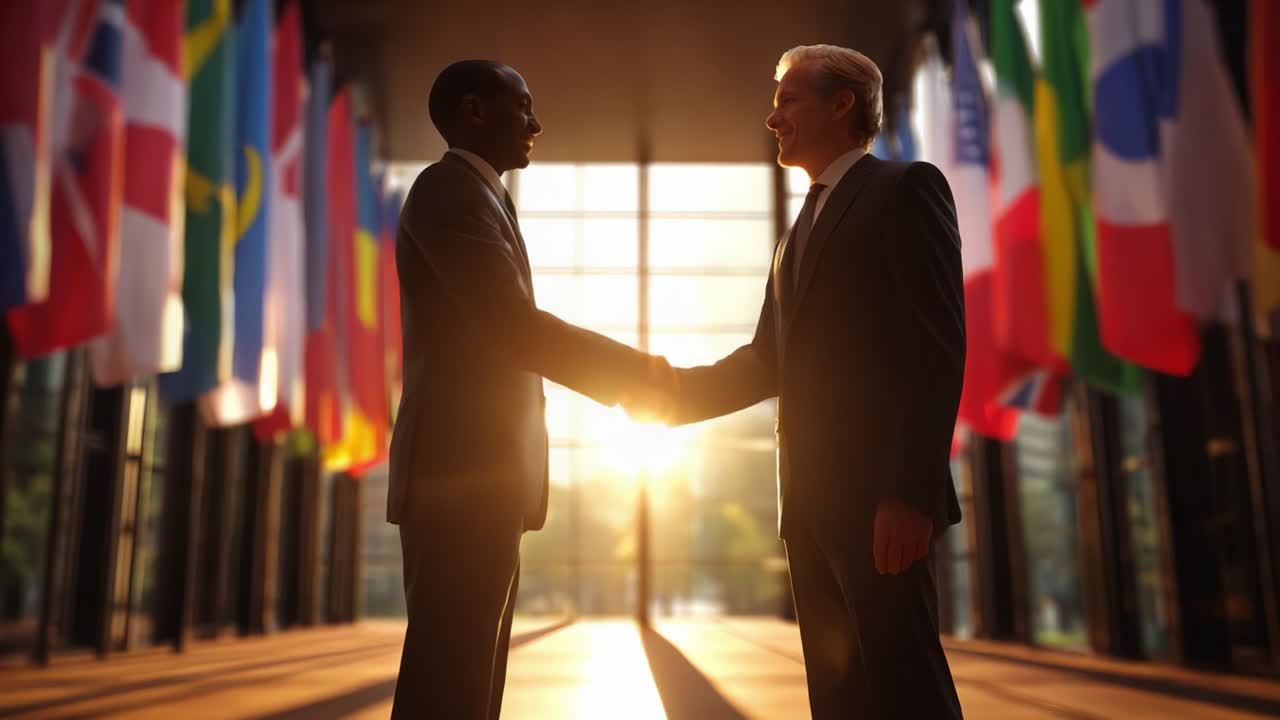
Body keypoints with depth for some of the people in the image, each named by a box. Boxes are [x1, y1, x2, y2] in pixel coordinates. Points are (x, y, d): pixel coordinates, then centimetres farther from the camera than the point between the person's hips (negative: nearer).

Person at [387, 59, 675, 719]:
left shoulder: (476, 196, 25)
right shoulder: (449, 187, -6)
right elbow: (511, 322, -17)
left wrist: (627, 377, 14)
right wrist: (636, 370, -7)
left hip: (479, 474, 10)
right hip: (462, 473, -10)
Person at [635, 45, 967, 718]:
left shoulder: (905, 190, -2)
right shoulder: (802, 227, 23)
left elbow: (937, 347, -13)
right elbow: (768, 360, 20)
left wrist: (911, 492, -20)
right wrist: (672, 391, 7)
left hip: (879, 495, -8)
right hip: (811, 500, 8)